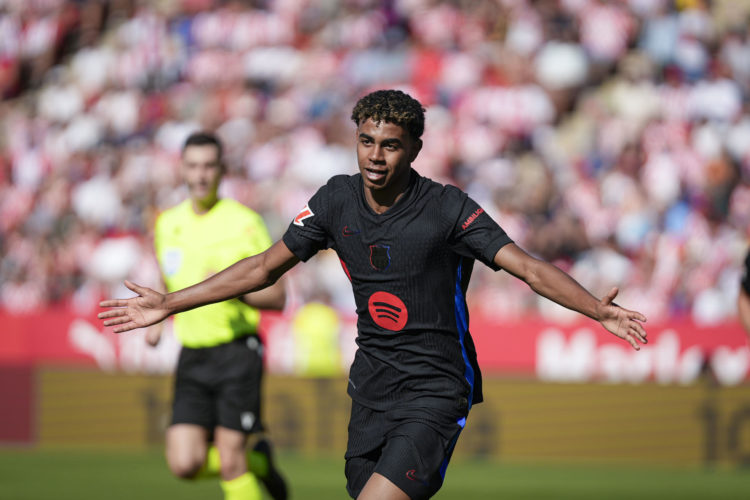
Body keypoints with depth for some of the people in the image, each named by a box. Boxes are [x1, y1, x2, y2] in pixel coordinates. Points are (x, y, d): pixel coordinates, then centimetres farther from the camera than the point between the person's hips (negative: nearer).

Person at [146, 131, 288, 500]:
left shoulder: (244, 223, -6)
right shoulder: (167, 224, 10)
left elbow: (277, 297, -4)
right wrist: (157, 320, 8)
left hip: (237, 353, -5)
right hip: (192, 356, 5)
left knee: (230, 463, -10)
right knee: (185, 465, -5)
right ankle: (258, 461, 23)